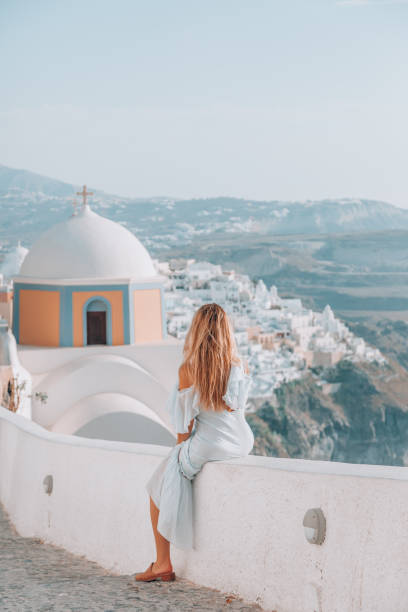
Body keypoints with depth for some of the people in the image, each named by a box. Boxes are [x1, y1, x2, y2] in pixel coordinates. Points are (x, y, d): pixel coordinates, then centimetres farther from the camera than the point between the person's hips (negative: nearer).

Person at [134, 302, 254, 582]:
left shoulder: (188, 369, -14)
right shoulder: (241, 366, -3)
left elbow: (185, 421, -8)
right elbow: (240, 409, 9)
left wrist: (183, 446, 11)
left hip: (206, 446, -5)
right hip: (242, 444, 5)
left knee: (160, 485, 19)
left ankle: (163, 564, 15)